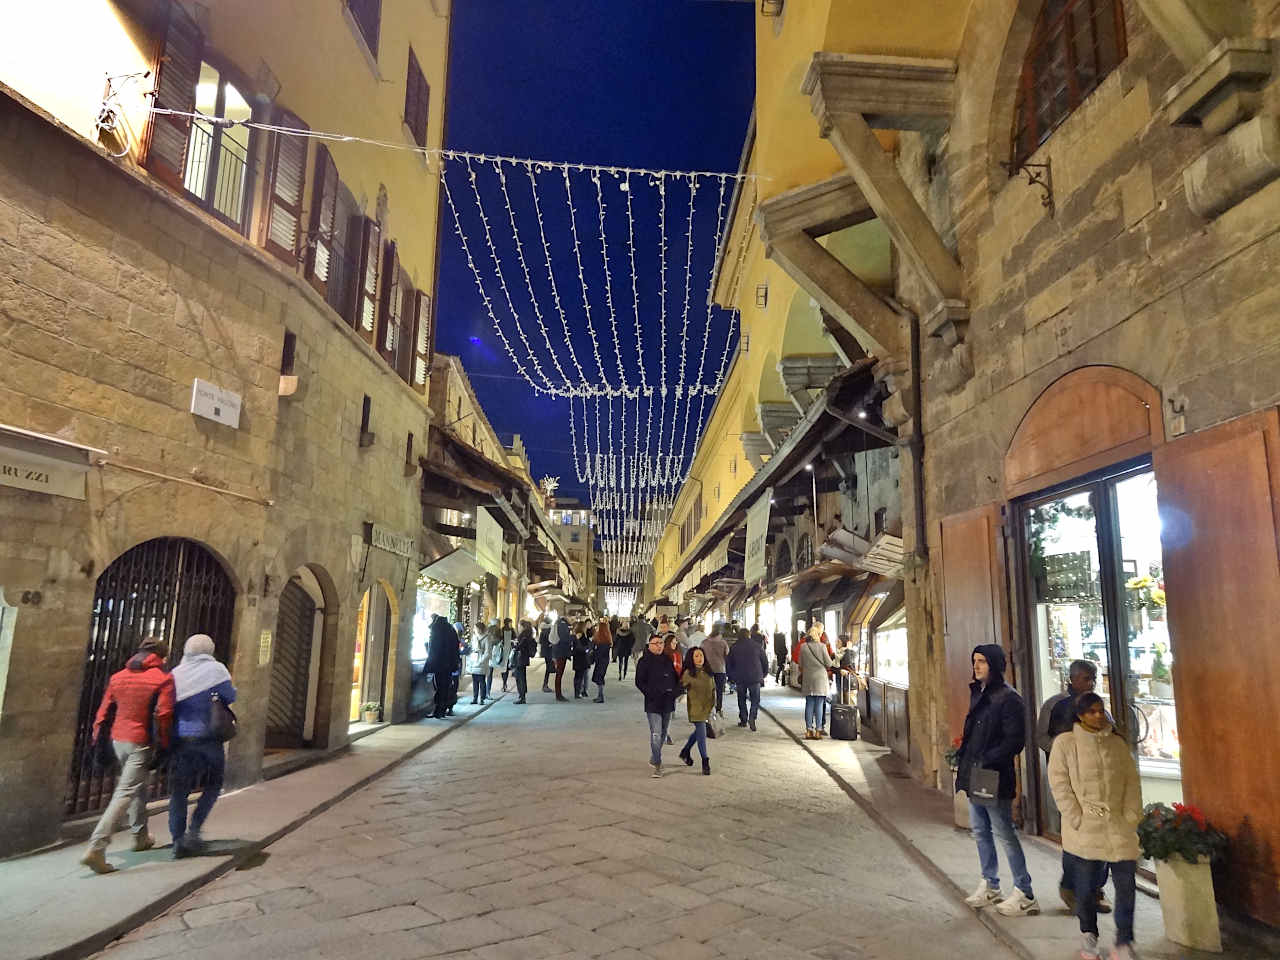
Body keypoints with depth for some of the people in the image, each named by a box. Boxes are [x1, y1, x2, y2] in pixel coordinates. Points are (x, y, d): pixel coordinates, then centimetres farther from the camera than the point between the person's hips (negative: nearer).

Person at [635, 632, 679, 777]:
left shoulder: (668, 660, 10)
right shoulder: (644, 661, -6)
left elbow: (676, 678, 20)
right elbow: (639, 682, -8)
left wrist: (674, 692, 5)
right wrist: (651, 693, -17)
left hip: (668, 703, 6)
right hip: (653, 704, -6)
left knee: (663, 733, 14)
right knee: (656, 734, -11)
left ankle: (654, 759, 31)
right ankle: (657, 764, -6)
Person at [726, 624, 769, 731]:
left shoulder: (734, 647, 1)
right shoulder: (757, 646, 0)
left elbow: (728, 663, 6)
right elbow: (765, 662, 5)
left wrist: (731, 677, 17)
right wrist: (764, 675, 18)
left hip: (740, 678, 1)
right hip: (755, 678, -1)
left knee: (742, 700, 15)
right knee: (755, 699, 7)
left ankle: (743, 720, 17)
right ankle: (752, 717, -14)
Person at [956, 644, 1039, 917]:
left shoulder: (1008, 698, -15)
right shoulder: (977, 693, 11)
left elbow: (1015, 740, -19)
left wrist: (987, 761, -23)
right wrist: (963, 760, 11)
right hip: (973, 776, 9)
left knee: (1005, 834, 1)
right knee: (980, 832, 17)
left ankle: (1024, 894, 13)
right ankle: (989, 885, 31)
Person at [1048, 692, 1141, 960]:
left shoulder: (1118, 743, 11)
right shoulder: (1065, 743, -2)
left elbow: (1132, 782, 10)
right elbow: (1059, 784, -5)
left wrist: (1131, 816, 0)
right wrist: (1077, 818, -10)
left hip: (1119, 828, 3)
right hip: (1084, 831, -3)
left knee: (1126, 885, -2)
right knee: (1085, 887, 6)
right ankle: (1088, 937, 27)